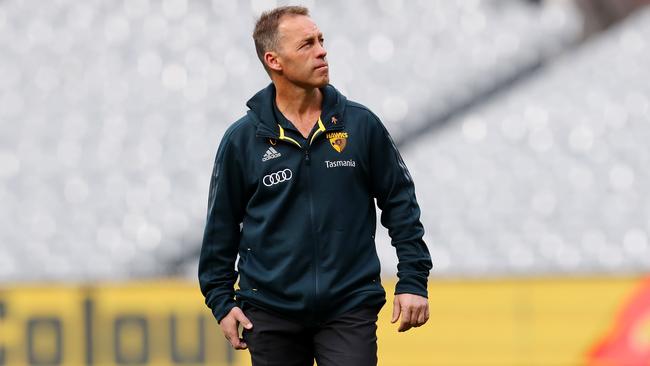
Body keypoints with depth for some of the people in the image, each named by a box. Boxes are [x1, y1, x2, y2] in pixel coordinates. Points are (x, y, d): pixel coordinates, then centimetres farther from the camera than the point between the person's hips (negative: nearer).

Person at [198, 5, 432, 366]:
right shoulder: (242, 139, 1)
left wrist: (413, 281, 2)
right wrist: (221, 300, 6)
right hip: (271, 314, 1)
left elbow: (399, 202, 7)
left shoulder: (361, 124, 2)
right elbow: (222, 226, 9)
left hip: (350, 309, -1)